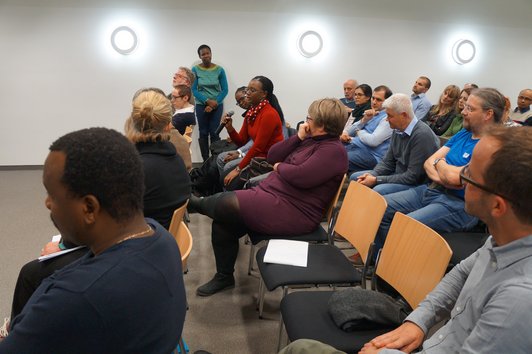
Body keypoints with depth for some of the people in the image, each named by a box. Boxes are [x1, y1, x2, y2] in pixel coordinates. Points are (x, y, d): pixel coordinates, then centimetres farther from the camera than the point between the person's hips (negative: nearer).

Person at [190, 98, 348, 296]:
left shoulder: (333, 150, -13)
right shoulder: (310, 140, 16)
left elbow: (301, 177, -26)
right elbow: (271, 157, 11)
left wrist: (280, 167, -6)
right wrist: (298, 137, 0)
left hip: (291, 213, -10)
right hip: (272, 196, 10)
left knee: (223, 203, -13)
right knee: (223, 223, 3)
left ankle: (195, 204, 23)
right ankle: (224, 277, 22)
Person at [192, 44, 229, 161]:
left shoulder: (219, 70, -3)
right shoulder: (195, 70, -3)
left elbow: (224, 90, -1)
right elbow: (194, 89, -4)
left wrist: (214, 103, -12)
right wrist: (208, 101, -16)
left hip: (217, 105, 0)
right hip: (201, 105, 0)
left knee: (214, 133, -1)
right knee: (203, 133, 4)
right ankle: (206, 161, 10)